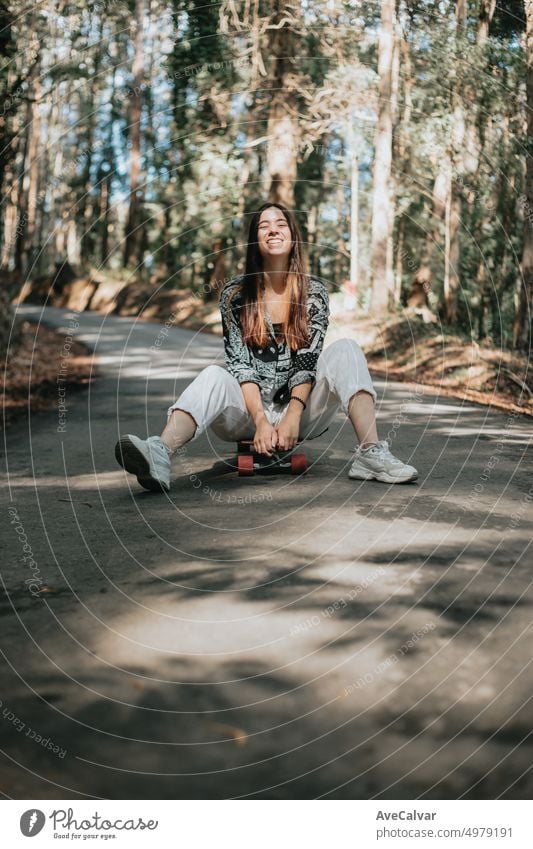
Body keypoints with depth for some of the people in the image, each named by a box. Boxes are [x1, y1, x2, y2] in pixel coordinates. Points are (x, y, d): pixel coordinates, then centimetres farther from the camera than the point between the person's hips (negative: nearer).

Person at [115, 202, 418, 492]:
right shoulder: (235, 294, 0)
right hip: (250, 411, -1)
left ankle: (371, 452, -35)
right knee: (214, 376, -30)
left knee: (344, 350, -20)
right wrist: (261, 420, -21)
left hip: (302, 409, 1)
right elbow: (239, 363, -7)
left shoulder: (314, 291, 1)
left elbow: (308, 361, -7)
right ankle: (160, 454, -57)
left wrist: (292, 416, -22)